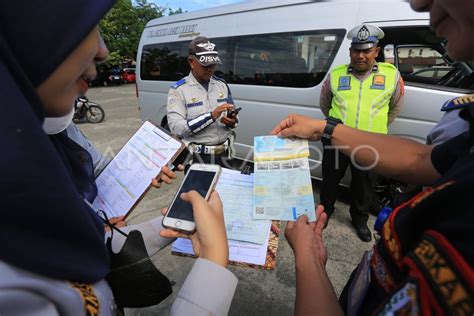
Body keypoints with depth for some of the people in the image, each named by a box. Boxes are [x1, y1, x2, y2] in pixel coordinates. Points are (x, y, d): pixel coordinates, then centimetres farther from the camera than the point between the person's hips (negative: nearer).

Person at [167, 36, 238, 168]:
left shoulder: (222, 85, 6)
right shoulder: (178, 90, -9)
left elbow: (232, 117, 11)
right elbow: (176, 127, -20)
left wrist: (232, 122, -13)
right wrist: (211, 116, -27)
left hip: (224, 154, 5)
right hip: (197, 157, -4)